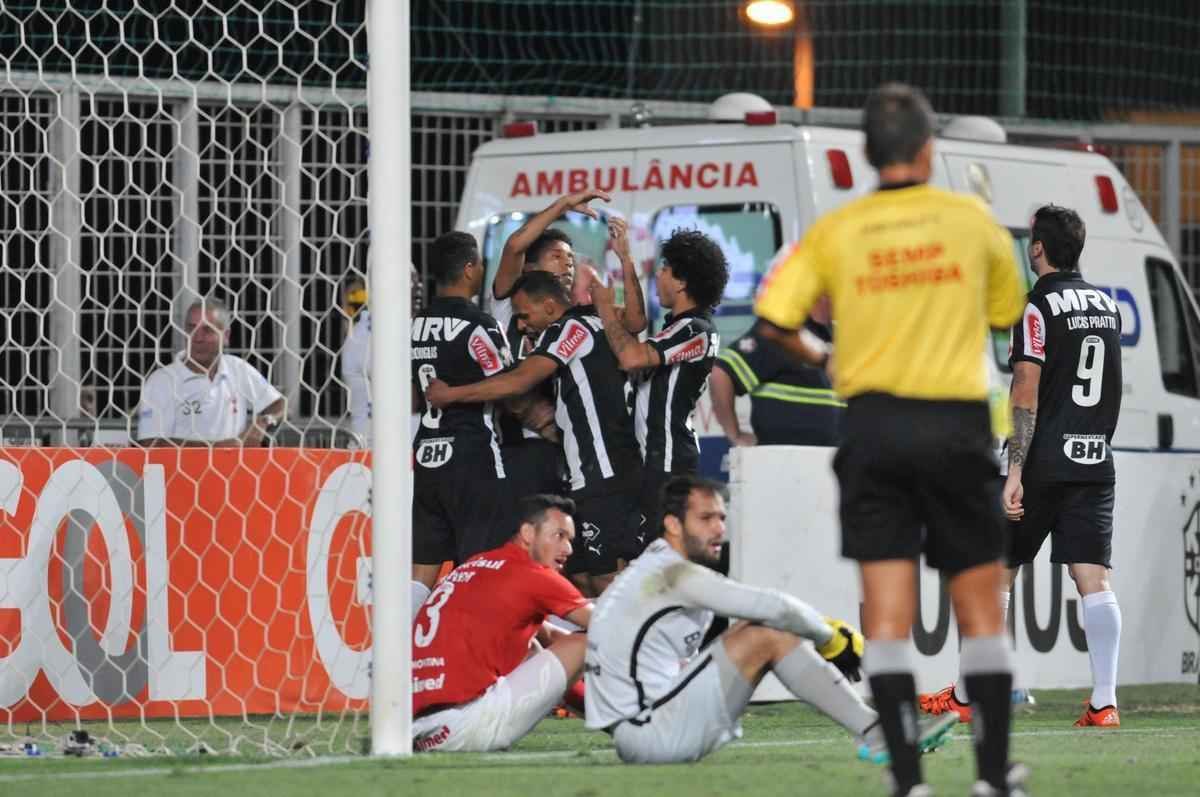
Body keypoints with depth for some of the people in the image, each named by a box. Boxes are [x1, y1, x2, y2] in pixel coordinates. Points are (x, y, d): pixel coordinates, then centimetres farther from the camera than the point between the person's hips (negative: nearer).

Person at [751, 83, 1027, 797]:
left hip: (874, 424, 1)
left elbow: (773, 318, -4)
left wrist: (814, 357, 16)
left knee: (888, 614, 0)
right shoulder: (972, 219, -1)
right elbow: (1006, 312, 11)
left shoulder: (836, 230, -1)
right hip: (958, 424, -1)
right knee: (981, 607, 10)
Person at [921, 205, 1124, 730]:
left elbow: (1026, 396, -15)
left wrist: (1015, 474, -18)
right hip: (1096, 463, 5)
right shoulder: (1107, 306, 11)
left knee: (995, 573, 6)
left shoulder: (1038, 307, -10)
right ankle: (1104, 703, -11)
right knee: (1094, 579, -2)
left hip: (1044, 464, -5)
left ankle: (964, 698, 12)